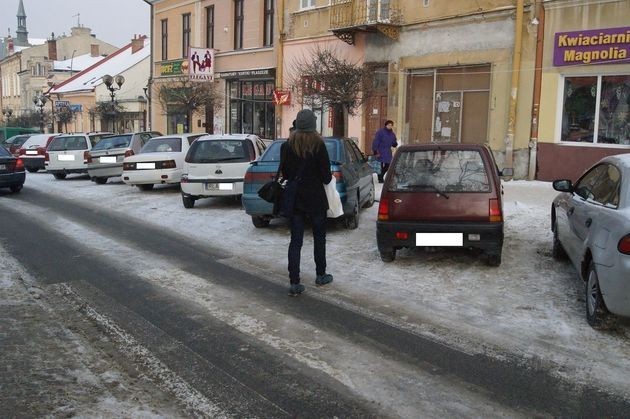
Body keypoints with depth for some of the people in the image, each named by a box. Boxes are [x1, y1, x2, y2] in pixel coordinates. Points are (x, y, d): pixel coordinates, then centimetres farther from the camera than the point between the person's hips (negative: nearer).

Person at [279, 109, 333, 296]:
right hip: (315, 199, -2)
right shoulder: (318, 145, -13)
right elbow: (326, 175, -10)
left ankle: (294, 283, 1)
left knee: (295, 240, 5)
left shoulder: (287, 146, -3)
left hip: (294, 198, 3)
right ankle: (320, 275, 28)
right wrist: (326, 178, 12)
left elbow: (283, 172, 5)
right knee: (319, 237, 16)